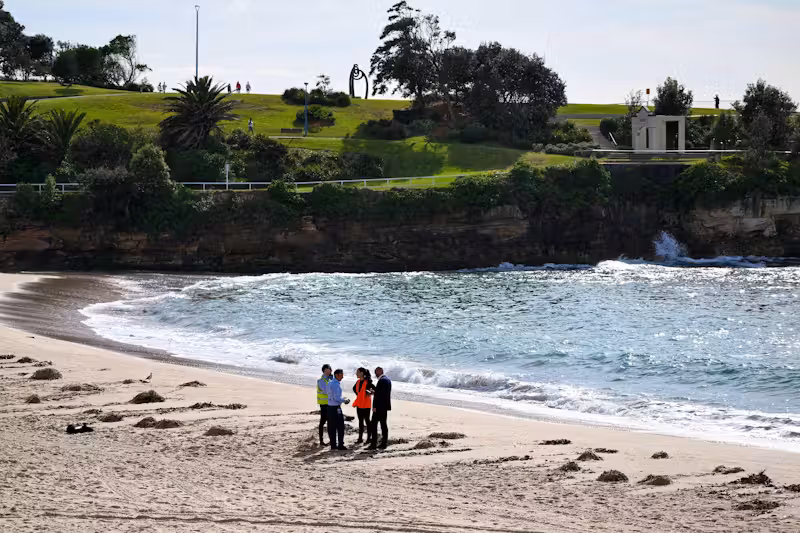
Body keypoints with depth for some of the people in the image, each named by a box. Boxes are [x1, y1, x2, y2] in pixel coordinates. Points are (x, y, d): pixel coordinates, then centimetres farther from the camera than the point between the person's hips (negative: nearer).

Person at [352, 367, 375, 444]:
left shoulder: (367, 382, -15)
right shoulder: (358, 382, 7)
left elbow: (375, 390, -15)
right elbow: (354, 388, 26)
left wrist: (369, 393, -12)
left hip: (366, 404, -7)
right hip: (359, 404, 7)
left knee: (367, 420, -1)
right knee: (360, 421, 11)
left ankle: (369, 437, 7)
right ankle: (360, 438, 16)